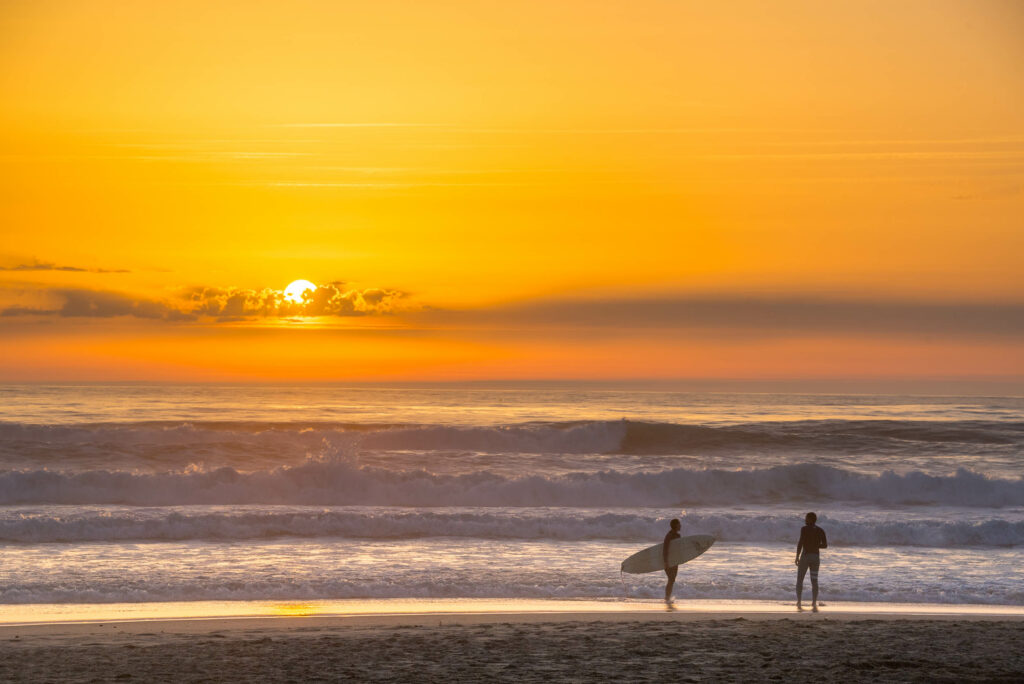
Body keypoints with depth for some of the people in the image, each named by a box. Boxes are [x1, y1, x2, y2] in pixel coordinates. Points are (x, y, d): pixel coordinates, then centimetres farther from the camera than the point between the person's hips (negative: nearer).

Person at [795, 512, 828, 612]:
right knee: (814, 581, 7)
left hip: (805, 556, -4)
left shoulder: (804, 529, -9)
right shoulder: (820, 531, 6)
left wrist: (797, 556, -11)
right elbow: (825, 545, 6)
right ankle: (814, 604, -6)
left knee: (799, 580, 8)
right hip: (816, 557, 4)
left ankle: (798, 604, 1)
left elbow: (801, 542, -16)